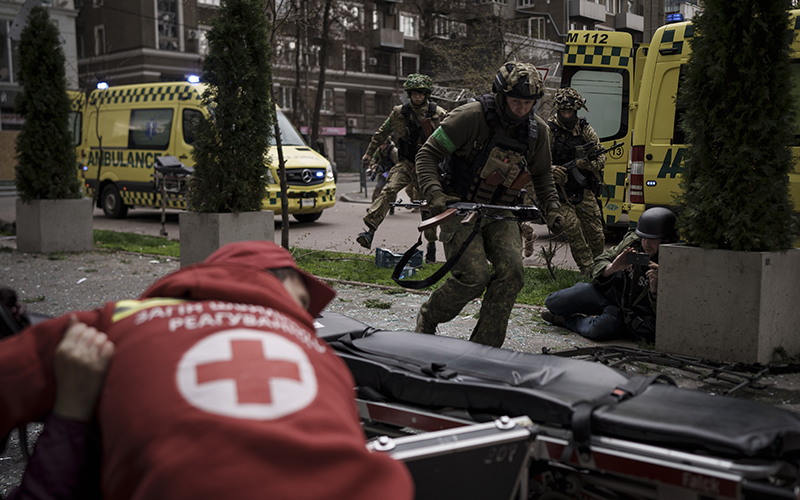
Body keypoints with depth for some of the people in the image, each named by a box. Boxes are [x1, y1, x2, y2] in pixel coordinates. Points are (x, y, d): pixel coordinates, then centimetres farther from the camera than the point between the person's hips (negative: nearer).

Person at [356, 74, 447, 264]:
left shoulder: (438, 114, -5)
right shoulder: (399, 112, -1)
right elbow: (382, 132, 13)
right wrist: (369, 152, 19)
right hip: (407, 163, 1)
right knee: (389, 190, -23)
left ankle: (431, 245, 18)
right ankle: (370, 231, -31)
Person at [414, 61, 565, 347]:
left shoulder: (538, 130, 2)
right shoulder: (470, 117, -16)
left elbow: (542, 174, 19)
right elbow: (428, 155, -12)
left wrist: (552, 209, 5)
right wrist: (435, 194, -26)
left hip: (500, 213, 5)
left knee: (511, 270, -18)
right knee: (473, 276, -19)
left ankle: (484, 346, -4)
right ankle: (427, 318, 11)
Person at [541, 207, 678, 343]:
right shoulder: (632, 241, -8)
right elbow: (599, 263, 2)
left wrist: (655, 289, -38)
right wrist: (612, 268, -22)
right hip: (606, 290, 4)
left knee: (599, 329, -37)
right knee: (553, 302, -9)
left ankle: (567, 320, -3)